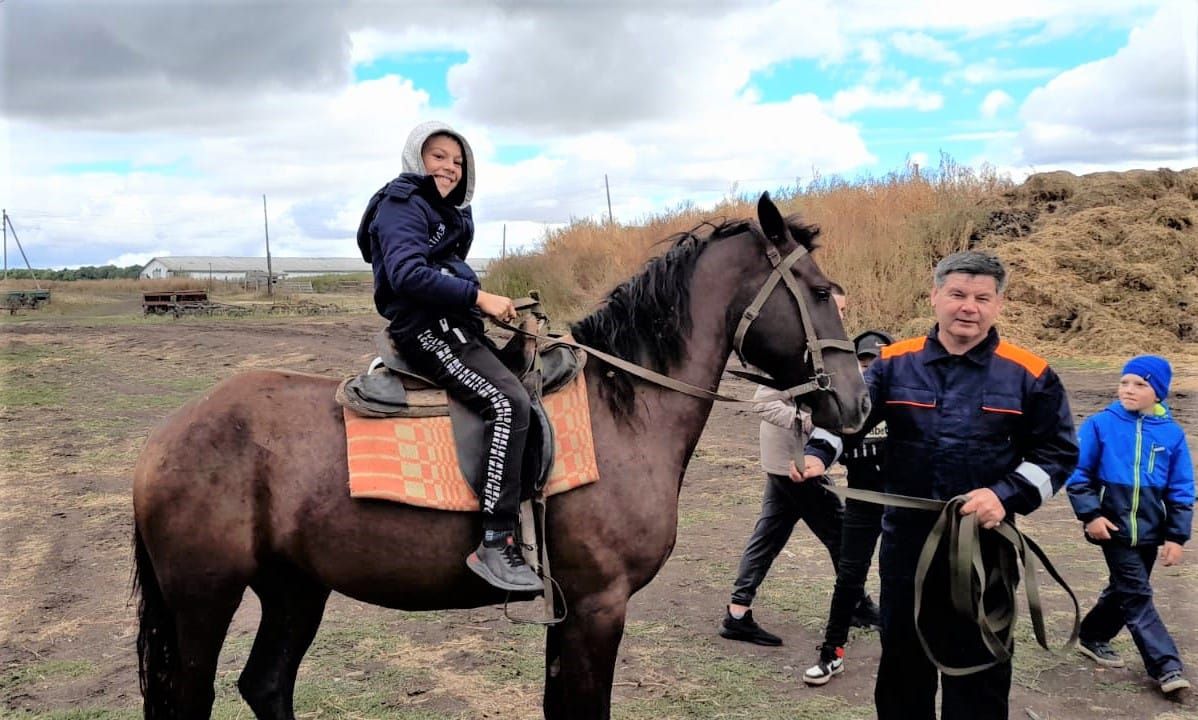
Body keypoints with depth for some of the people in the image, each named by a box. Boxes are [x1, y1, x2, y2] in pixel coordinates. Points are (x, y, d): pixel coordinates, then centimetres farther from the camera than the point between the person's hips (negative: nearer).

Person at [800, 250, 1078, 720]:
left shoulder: (1029, 375, -4)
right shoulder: (895, 363, 0)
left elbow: (1058, 453, -2)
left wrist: (1007, 495, -17)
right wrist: (818, 455, -25)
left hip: (984, 545, -2)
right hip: (905, 541, 2)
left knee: (978, 668, 11)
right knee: (902, 659, 18)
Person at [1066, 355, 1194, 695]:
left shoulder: (1172, 433, -1)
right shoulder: (1101, 424, -8)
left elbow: (1181, 490, 3)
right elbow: (1078, 473, -4)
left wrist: (1176, 536, 0)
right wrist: (1091, 514, -11)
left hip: (1149, 531, 4)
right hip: (1114, 527, -3)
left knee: (1125, 590, 16)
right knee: (1137, 595, -4)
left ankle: (1092, 637, 35)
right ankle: (1166, 666, 0)